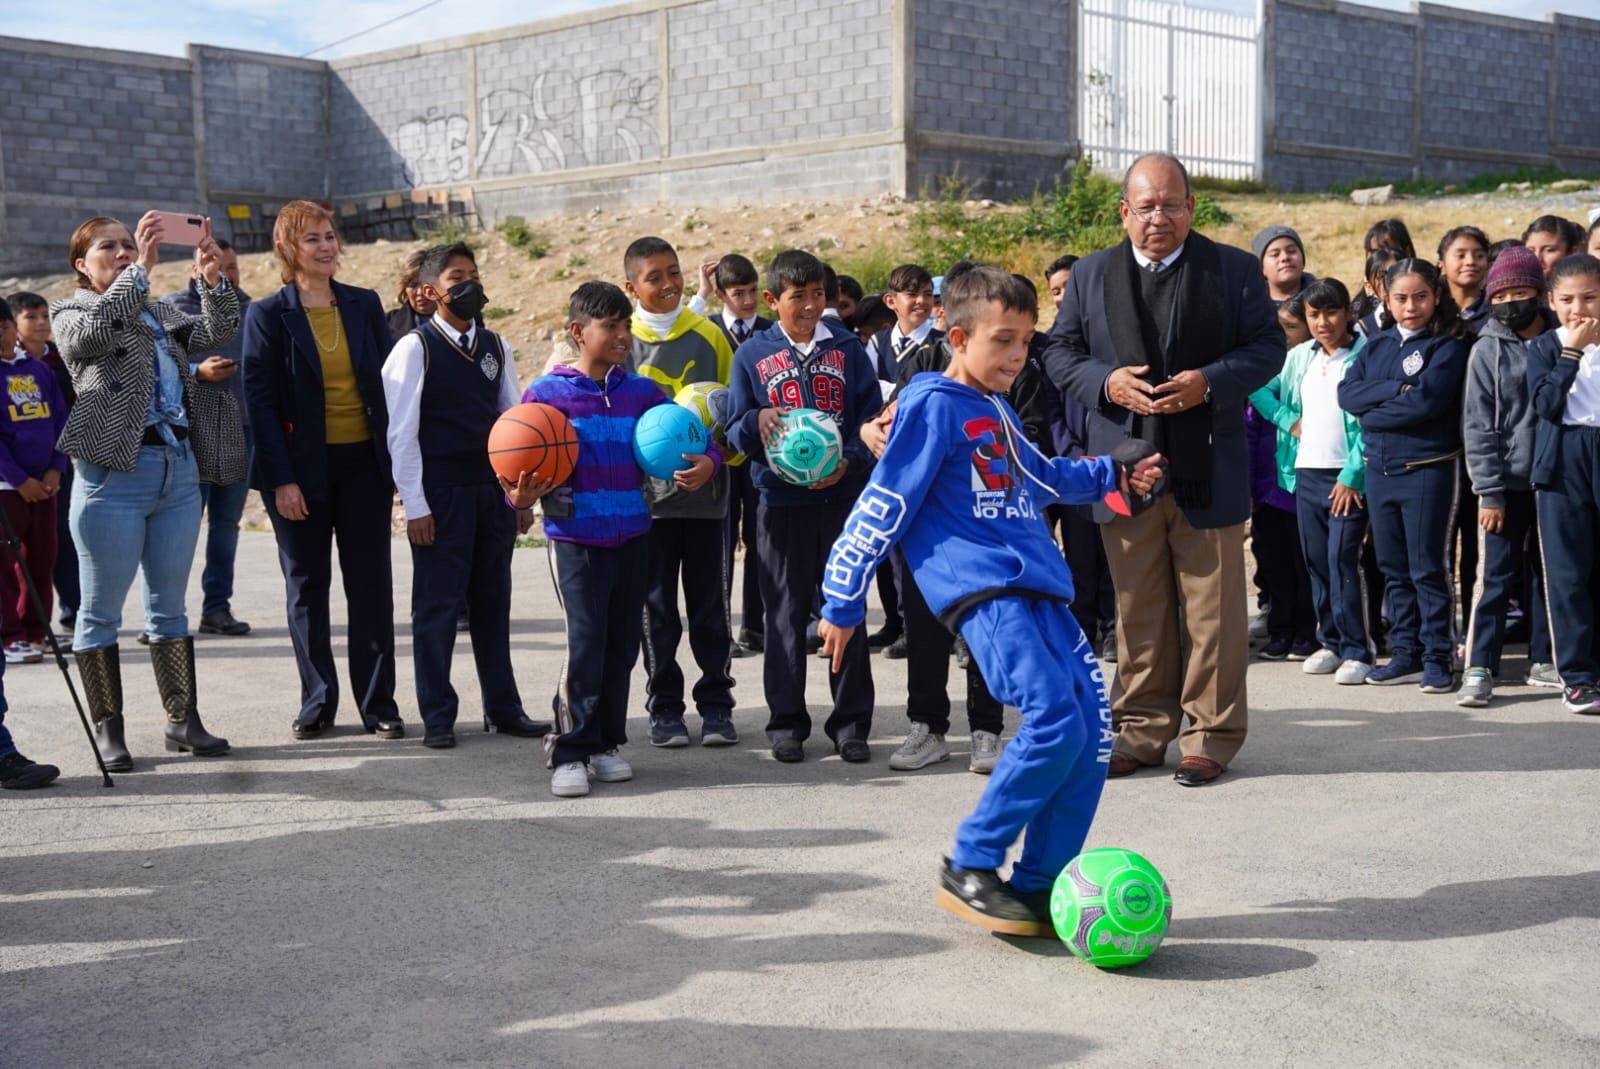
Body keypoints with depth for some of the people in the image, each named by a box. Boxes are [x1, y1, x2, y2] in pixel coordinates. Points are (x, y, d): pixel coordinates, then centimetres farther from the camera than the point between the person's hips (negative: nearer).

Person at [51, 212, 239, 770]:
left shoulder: (162, 314, 18)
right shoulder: (70, 314, 3)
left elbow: (217, 332, 4)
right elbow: (96, 328, -20)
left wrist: (213, 278, -13)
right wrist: (142, 268, -27)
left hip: (179, 469, 5)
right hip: (113, 473, -5)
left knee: (170, 605, 10)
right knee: (101, 612, 0)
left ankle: (184, 721, 15)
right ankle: (108, 730, 7)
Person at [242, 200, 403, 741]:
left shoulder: (365, 305, 7)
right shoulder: (267, 315, -2)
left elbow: (385, 385, 9)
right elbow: (259, 399, -5)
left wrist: (394, 461, 2)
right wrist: (281, 479, -12)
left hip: (364, 463, 2)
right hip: (302, 469, -2)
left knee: (371, 585, 3)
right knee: (306, 586, 6)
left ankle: (379, 703, 10)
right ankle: (317, 703, 17)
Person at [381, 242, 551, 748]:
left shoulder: (496, 348, 10)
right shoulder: (415, 349, -5)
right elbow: (401, 433, -7)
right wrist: (415, 506, -11)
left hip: (493, 492, 5)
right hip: (441, 495, -5)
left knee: (493, 602, 11)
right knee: (437, 606, 1)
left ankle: (503, 708, 20)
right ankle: (437, 717, 11)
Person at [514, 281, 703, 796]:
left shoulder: (642, 392, 5)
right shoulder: (546, 393, -4)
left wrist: (705, 462, -11)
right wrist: (520, 497, -21)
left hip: (632, 536, 4)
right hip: (575, 537, -4)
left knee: (623, 642, 9)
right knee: (584, 642, -11)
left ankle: (607, 742, 23)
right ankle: (570, 752, 0)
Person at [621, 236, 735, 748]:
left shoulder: (709, 337, 3)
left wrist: (714, 461, -12)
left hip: (706, 493, 1)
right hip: (645, 494, 0)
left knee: (710, 605, 7)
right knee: (656, 609, 7)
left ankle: (716, 704, 18)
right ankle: (665, 707, 17)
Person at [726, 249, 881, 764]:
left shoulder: (846, 348, 6)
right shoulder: (753, 355, 5)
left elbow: (873, 415, 3)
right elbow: (736, 431, 3)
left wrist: (850, 461, -14)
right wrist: (758, 422, -19)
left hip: (842, 495, 0)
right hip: (781, 500, 0)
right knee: (785, 612, 5)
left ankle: (851, 722, 13)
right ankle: (787, 722, 13)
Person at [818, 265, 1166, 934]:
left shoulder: (999, 412, 22)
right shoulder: (933, 403, -4)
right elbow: (883, 506, -6)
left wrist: (1110, 476, 39)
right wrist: (843, 601, -7)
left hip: (1035, 589, 9)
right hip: (981, 589, -9)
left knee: (1092, 729, 0)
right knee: (1055, 720, -23)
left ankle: (1039, 886, 8)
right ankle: (969, 869, -8)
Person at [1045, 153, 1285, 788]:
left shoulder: (1234, 270, 4)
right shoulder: (1091, 276, 10)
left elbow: (1268, 347, 2)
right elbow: (1060, 352, 9)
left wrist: (1210, 381, -15)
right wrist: (1106, 382, -10)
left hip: (1207, 469, -2)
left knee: (1212, 609, 2)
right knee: (1138, 608, 8)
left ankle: (1211, 735, 11)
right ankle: (1143, 729, 19)